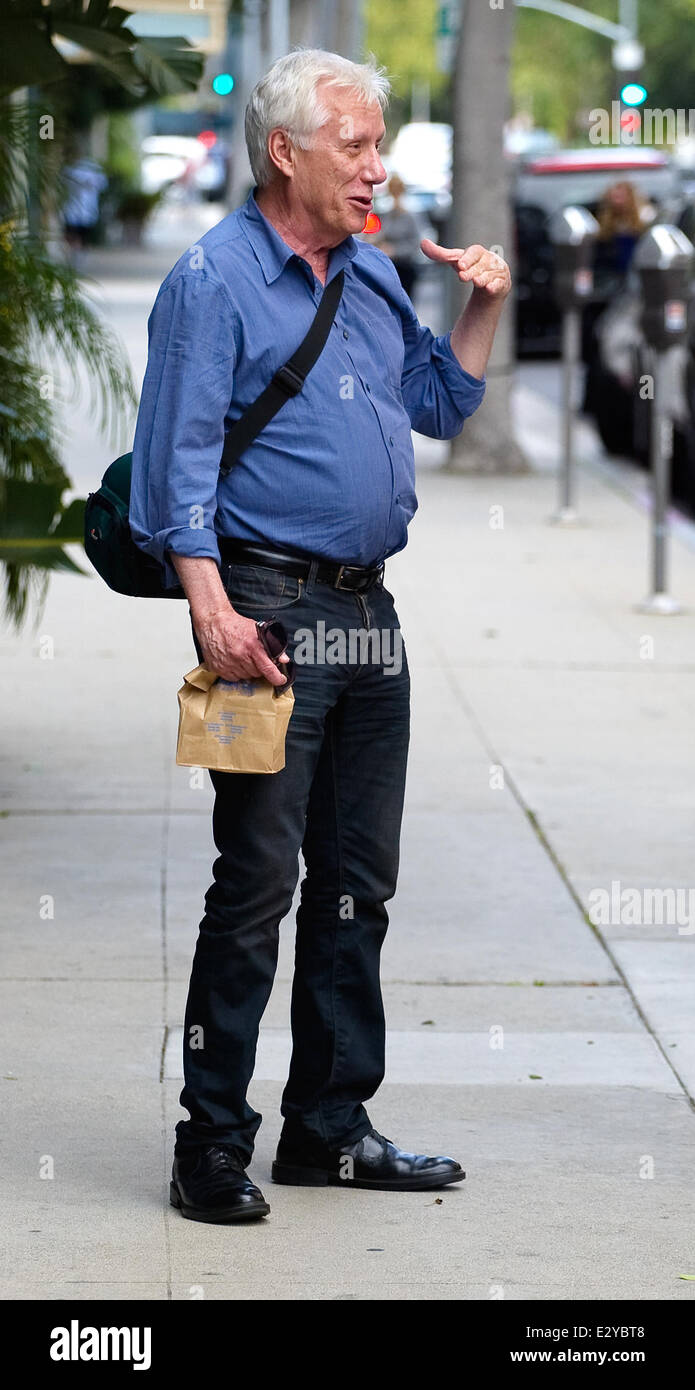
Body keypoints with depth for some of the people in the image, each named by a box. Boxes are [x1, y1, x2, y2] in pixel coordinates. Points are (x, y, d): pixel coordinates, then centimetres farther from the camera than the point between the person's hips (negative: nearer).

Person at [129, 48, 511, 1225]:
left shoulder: (370, 273, 15)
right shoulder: (215, 278, -8)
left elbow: (440, 406, 25)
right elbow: (180, 456, -12)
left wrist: (482, 309, 10)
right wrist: (210, 604, -21)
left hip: (367, 611, 8)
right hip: (271, 609, -8)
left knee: (358, 880, 10)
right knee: (258, 881, -8)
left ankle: (330, 1127, 19)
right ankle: (212, 1147, -2)